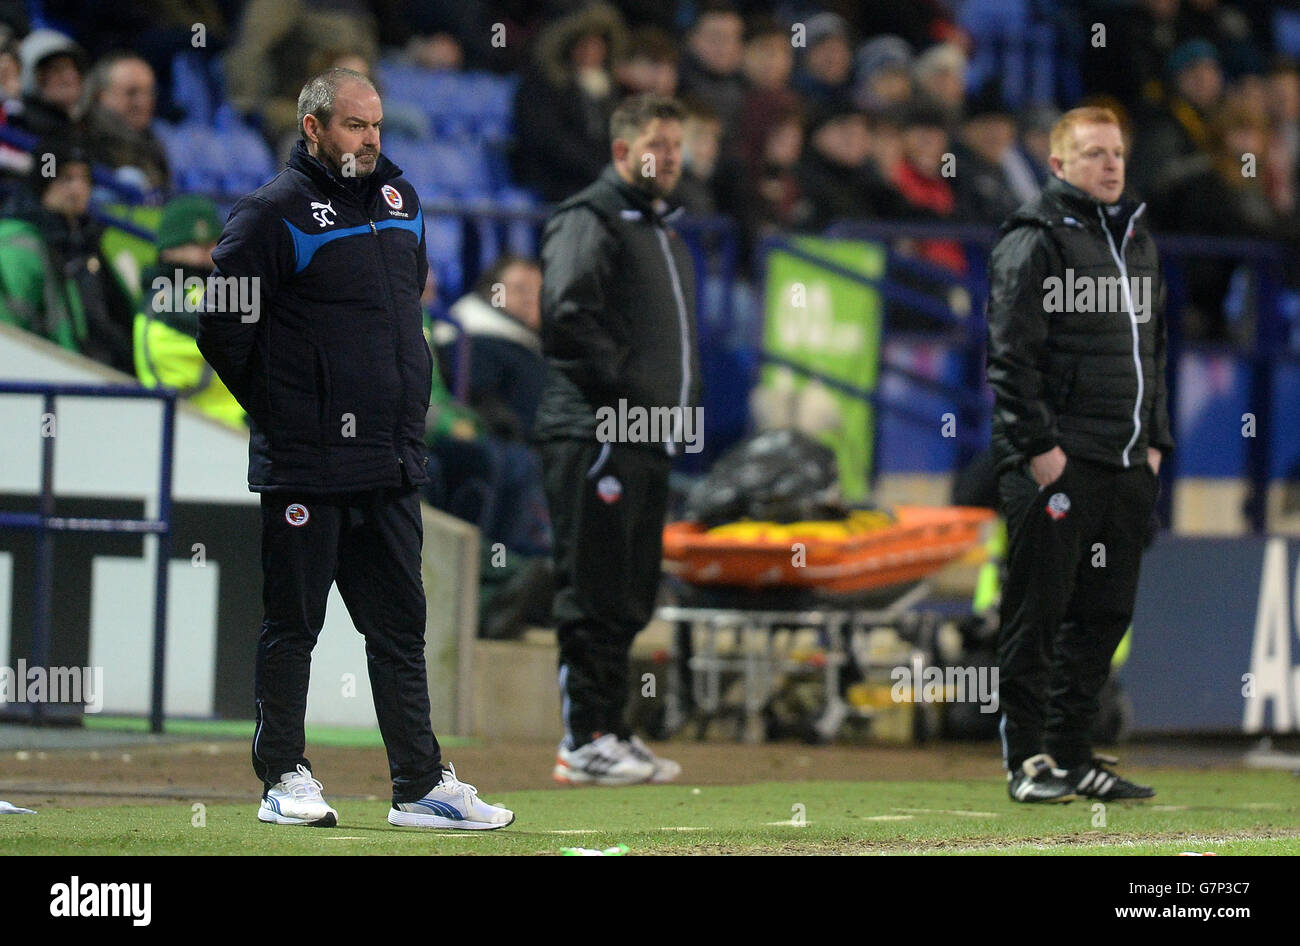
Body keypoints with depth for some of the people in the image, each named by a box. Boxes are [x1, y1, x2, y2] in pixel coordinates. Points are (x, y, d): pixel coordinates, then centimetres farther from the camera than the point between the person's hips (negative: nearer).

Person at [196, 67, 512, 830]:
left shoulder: (401, 200, 13)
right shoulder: (275, 213, -9)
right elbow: (223, 327, -9)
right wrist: (280, 410, -5)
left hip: (394, 461, 7)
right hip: (307, 465, -7)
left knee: (401, 624, 8)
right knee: (293, 623, 1)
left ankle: (422, 786, 10)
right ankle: (285, 778, 8)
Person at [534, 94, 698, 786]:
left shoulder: (663, 232, 23)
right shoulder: (589, 220, -7)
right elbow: (567, 314, -19)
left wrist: (683, 402, 14)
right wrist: (625, 386, -18)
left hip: (650, 442, 9)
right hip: (593, 435, -9)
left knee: (631, 599, 10)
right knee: (594, 593, -9)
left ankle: (611, 733, 16)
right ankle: (584, 742, -8)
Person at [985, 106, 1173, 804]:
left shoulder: (1136, 241, 18)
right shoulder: (1033, 242, -7)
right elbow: (1011, 357, -12)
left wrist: (1155, 439, 16)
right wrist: (1038, 446, -16)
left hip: (1127, 466, 8)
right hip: (1055, 463, -8)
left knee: (1104, 614, 9)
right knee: (1038, 610, -3)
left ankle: (1073, 754, 17)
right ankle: (1028, 760, 2)